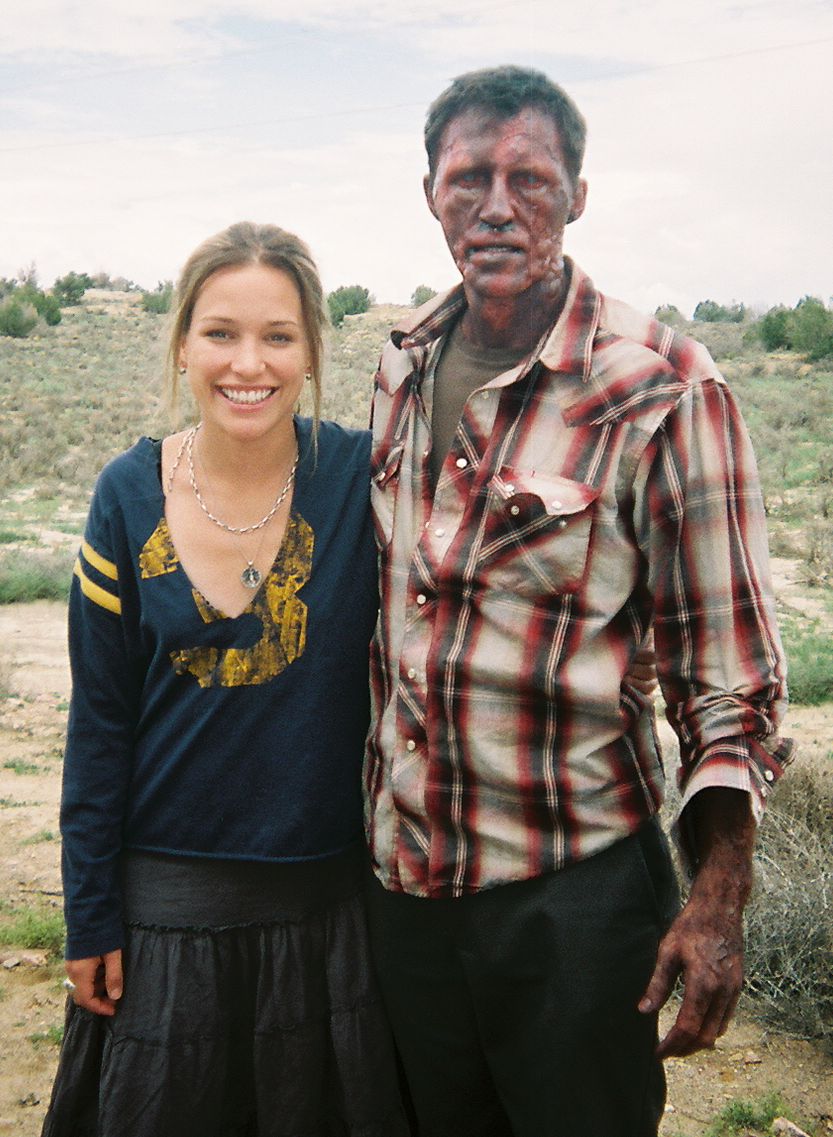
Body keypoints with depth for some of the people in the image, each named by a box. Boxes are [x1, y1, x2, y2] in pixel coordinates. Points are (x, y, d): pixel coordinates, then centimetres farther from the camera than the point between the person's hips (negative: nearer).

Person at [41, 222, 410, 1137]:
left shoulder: (360, 477, -11)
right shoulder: (131, 495, -7)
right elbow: (99, 720, -2)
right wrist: (91, 918, -1)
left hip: (331, 897, 0)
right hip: (169, 901, 1)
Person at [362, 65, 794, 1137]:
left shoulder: (663, 391, -15)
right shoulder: (403, 365, 3)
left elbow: (728, 669, -12)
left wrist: (718, 904, -15)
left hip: (573, 887, -5)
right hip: (400, 868, 6)